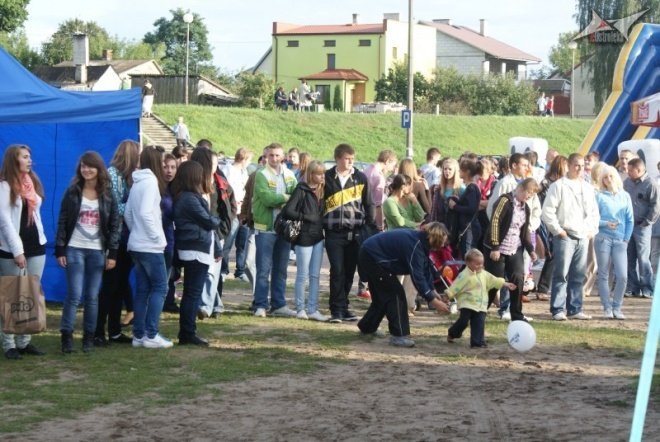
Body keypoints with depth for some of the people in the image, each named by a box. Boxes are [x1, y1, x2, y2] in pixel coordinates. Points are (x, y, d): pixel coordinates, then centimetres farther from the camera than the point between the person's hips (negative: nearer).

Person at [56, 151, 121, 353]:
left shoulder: (107, 195, 4)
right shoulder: (72, 192, 2)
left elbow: (115, 225, 4)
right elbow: (62, 222, 1)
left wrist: (112, 253, -3)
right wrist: (60, 250, -6)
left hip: (97, 251, 1)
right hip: (74, 249, -1)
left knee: (92, 296, 4)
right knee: (74, 295, -8)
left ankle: (89, 337, 12)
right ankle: (66, 336, -1)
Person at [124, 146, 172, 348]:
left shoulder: (137, 183, 13)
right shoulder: (150, 182, -12)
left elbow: (127, 213, 13)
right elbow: (146, 213, -20)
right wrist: (157, 236, -12)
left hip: (136, 244, 8)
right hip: (150, 246, -8)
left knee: (142, 289, 10)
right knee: (160, 288, -2)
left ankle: (139, 334, 11)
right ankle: (151, 335, -5)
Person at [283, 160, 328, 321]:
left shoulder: (321, 191, 10)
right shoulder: (301, 190, -9)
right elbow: (288, 211, -16)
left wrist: (322, 223, 1)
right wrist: (306, 217, -16)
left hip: (318, 237, 7)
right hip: (304, 237, -7)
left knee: (315, 275, 8)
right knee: (303, 275, 1)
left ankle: (312, 309, 13)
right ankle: (300, 309, 11)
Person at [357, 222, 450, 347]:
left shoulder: (421, 242, 2)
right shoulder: (414, 245, -28)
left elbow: (426, 268, 8)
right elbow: (417, 276, -31)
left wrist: (432, 291, 0)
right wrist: (433, 300, -31)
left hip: (370, 256, 10)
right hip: (372, 257, -10)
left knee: (382, 295, 21)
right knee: (395, 293, -10)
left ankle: (367, 327, 36)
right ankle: (399, 335, -10)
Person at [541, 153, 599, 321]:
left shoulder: (588, 188, 15)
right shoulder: (558, 186, -4)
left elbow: (594, 211, 23)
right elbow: (548, 211, -9)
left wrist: (592, 229, 10)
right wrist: (557, 230, -10)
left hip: (583, 237, 6)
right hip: (565, 236, -6)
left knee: (578, 275, 8)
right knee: (562, 274, -7)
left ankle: (575, 309, 14)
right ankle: (558, 310, -4)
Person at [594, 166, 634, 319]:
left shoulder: (625, 196, 9)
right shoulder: (599, 196, 1)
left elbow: (630, 220, 9)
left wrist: (626, 239, 1)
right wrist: (605, 224, -17)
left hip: (620, 241, 2)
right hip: (603, 238, -2)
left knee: (622, 276, -7)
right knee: (603, 275, 2)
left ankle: (617, 308, 6)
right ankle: (607, 308, 10)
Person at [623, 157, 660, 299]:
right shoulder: (627, 182, 7)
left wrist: (646, 222, -10)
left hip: (642, 227, -6)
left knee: (643, 258, -8)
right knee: (630, 258, 8)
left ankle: (648, 289, -2)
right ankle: (633, 287, 15)